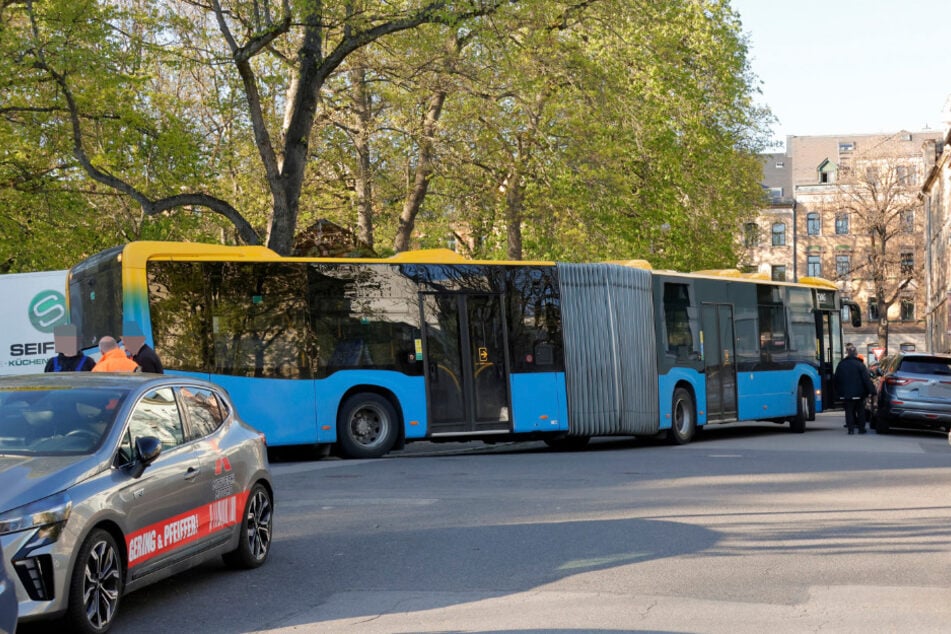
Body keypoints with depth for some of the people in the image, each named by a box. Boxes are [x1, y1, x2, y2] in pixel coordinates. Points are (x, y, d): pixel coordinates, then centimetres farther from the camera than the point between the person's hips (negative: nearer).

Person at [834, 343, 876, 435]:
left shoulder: (841, 364, 1)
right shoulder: (860, 364, -8)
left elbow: (837, 380, 9)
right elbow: (866, 379, -11)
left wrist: (839, 391, 19)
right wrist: (872, 390, -9)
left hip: (846, 394, 2)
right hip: (858, 393, -2)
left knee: (849, 411, 4)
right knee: (860, 410, 10)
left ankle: (851, 429, -3)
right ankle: (861, 428, 11)